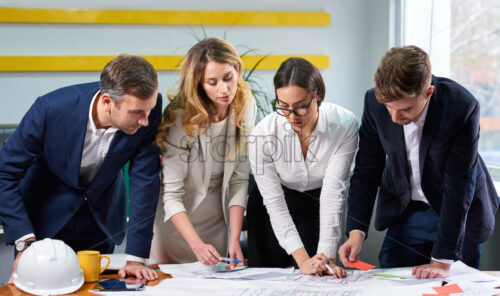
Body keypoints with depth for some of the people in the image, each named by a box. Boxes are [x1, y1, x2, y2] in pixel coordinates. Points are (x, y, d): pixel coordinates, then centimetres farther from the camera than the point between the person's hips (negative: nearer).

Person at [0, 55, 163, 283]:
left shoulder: (149, 109, -26)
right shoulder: (50, 109, -31)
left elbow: (145, 180, -19)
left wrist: (136, 257, -21)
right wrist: (25, 243, -31)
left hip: (101, 219, 2)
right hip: (47, 217, -2)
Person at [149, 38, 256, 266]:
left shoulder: (245, 107, -9)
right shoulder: (181, 117, -22)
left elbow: (239, 179, -9)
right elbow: (172, 194, -23)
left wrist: (234, 239, -17)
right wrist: (197, 245, -34)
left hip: (215, 220, 4)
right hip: (176, 221, -3)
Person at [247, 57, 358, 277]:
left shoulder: (344, 125, -27)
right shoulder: (263, 134, -27)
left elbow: (333, 192, -26)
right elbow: (274, 203, -22)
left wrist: (327, 256, -33)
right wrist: (302, 259, -31)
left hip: (318, 208, 0)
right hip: (271, 212, 0)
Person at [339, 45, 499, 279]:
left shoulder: (462, 108, -31)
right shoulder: (375, 102, -20)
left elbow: (458, 187, -28)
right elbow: (367, 171, -9)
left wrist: (442, 260, -29)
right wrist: (356, 231, -21)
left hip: (457, 213, -3)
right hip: (406, 208, 3)